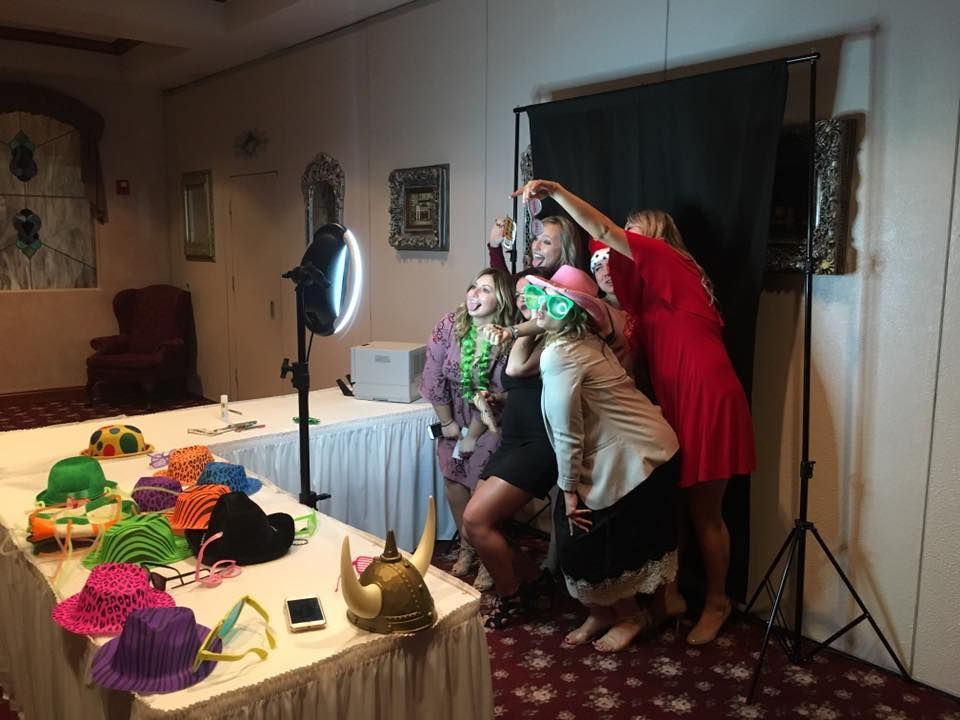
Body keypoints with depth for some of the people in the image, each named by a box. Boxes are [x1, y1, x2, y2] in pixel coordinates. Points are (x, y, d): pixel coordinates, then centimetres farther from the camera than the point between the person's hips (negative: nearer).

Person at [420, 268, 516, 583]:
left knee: (483, 486, -5)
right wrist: (448, 423, -4)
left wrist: (472, 436, -11)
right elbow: (433, 378, -10)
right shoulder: (449, 325, -15)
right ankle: (467, 546, 24)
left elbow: (496, 394, -17)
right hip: (455, 413, 3)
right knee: (453, 479, 5)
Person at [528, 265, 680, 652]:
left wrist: (569, 489, -11)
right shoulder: (587, 342, 8)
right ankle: (602, 610, 31)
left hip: (633, 459, -9)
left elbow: (567, 431, -19)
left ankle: (629, 615, 26)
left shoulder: (558, 354, -21)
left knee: (590, 543, 5)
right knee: (595, 539, 15)